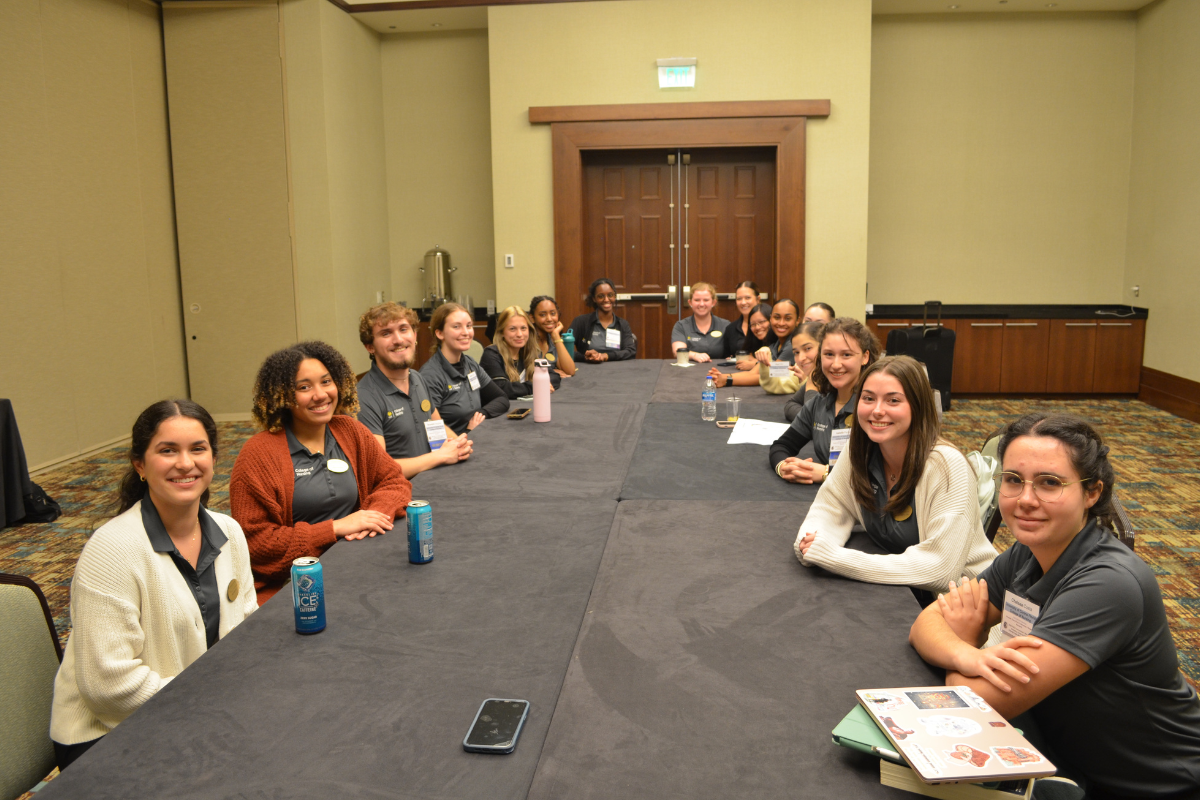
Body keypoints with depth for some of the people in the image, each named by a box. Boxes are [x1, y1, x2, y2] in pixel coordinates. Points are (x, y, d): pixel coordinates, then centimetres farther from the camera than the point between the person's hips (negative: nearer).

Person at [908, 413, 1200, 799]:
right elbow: (925, 625, -3)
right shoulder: (1024, 557, -4)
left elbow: (981, 703, -28)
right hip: (1071, 766, 6)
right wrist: (967, 655, -24)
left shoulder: (1108, 584, -27)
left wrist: (964, 637, -8)